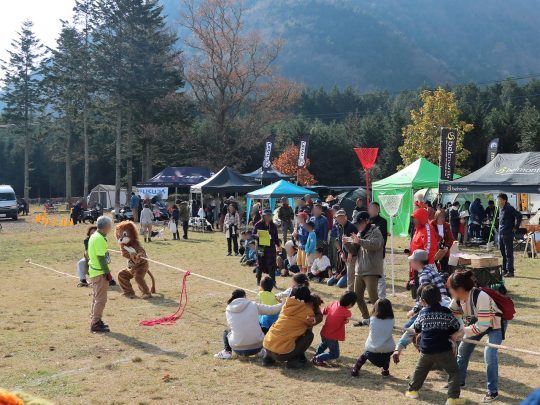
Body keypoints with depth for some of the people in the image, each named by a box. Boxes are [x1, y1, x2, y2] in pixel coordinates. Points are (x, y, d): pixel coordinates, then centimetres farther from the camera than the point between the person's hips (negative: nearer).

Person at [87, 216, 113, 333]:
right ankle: (96, 324, -2)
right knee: (101, 299, -5)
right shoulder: (99, 238, -19)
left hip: (94, 272, 10)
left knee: (96, 297, 18)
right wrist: (107, 272, -18)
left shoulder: (94, 236, 13)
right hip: (100, 273, -10)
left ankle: (95, 320, 27)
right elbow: (101, 258, -22)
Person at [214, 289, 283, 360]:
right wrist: (283, 304, 24)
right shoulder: (253, 305, -2)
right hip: (256, 347, -1)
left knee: (226, 331, 30)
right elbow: (271, 310, 6)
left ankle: (227, 352, 15)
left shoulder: (228, 310, 2)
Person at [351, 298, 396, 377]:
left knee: (365, 354, 31)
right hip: (387, 352, 0)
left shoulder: (372, 319, -4)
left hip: (372, 353, 0)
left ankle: (355, 370, 19)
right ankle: (385, 370, 24)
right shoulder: (391, 321, -3)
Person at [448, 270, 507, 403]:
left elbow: (483, 325, -38)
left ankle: (493, 391, -3)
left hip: (495, 324, -7)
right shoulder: (457, 298, -18)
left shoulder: (481, 297, -40)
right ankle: (459, 380, 31)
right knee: (463, 349, 10)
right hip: (477, 322, 7)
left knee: (489, 355, -21)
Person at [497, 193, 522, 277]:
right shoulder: (501, 209, 13)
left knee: (509, 253, -5)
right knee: (503, 253, 14)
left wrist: (515, 227, -16)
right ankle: (504, 270, 23)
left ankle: (510, 271, -1)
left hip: (508, 234, -9)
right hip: (501, 234, 9)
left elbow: (519, 216, -22)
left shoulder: (509, 208, -14)